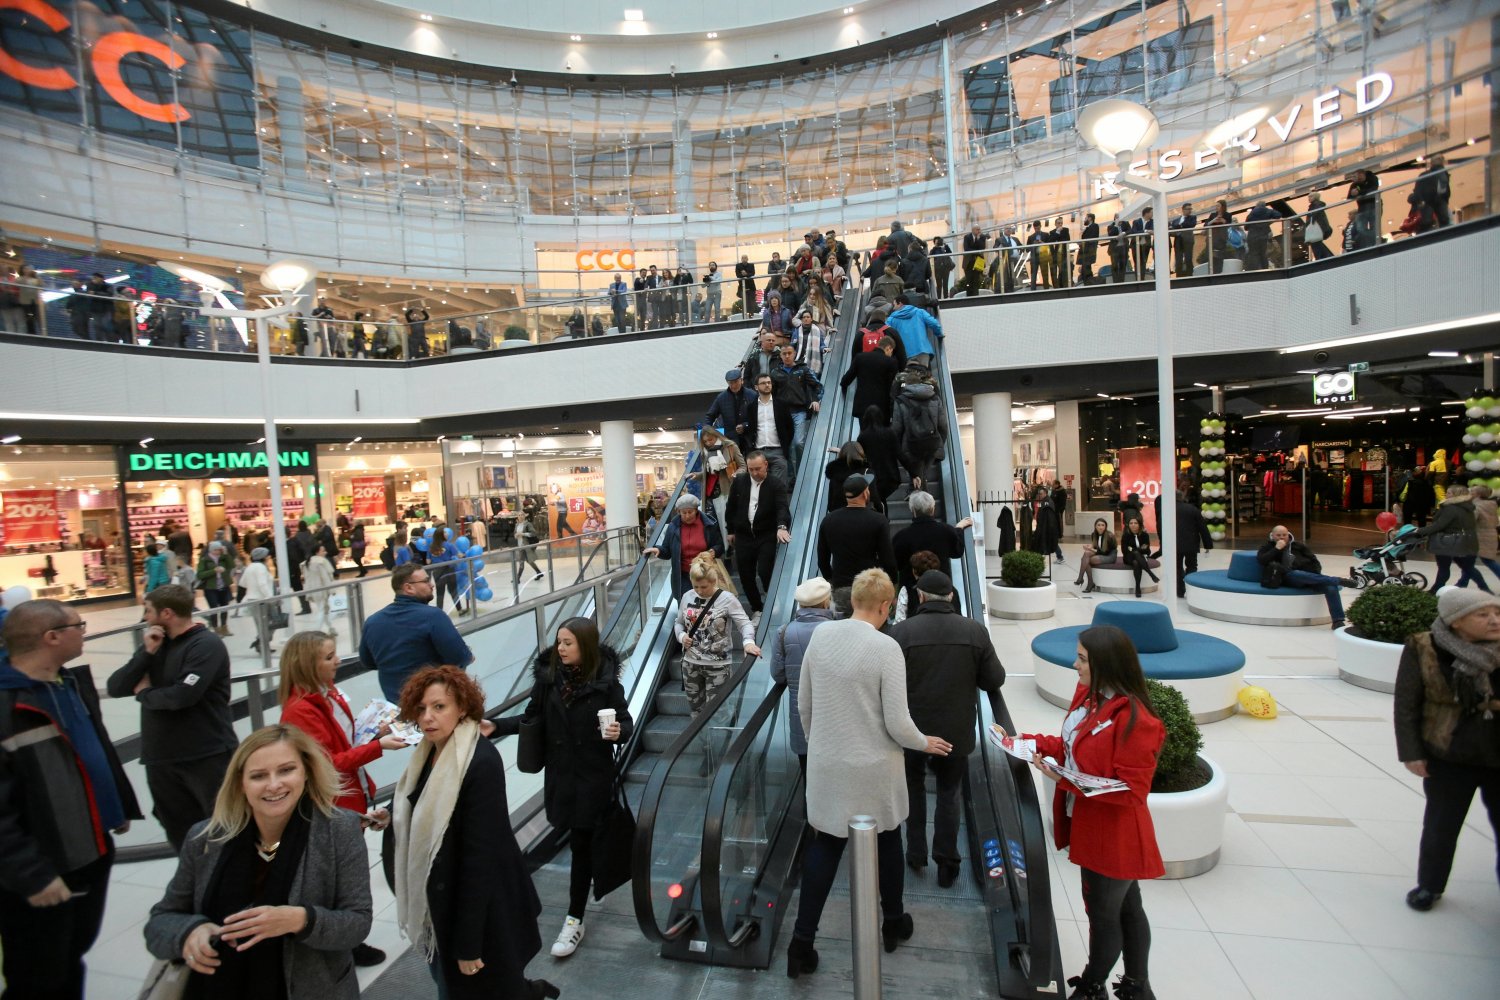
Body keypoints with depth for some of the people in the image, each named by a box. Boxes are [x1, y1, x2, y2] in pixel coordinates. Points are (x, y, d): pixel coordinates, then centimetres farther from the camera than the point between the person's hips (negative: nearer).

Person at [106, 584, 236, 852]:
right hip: (162, 760, 8)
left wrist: (144, 693, -4)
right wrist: (147, 652, -9)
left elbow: (183, 695, -23)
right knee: (183, 838, 17)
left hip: (209, 758, -7)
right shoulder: (158, 644, 10)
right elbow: (115, 688, 5)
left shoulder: (206, 644, -13)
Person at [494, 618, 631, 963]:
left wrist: (618, 731, -31)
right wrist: (495, 725, -12)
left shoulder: (606, 679, -16)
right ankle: (598, 873, 49)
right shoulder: (548, 675, -7)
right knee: (581, 837, 20)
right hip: (560, 770, 4)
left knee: (580, 842, 2)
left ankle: (574, 920, 15)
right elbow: (532, 718, 0)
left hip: (593, 772, -4)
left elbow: (625, 721, -9)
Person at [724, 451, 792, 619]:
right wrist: (730, 531, 13)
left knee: (764, 571, -16)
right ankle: (756, 610, 27)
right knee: (746, 576, 8)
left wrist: (782, 526, -39)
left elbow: (782, 507, -21)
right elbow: (730, 507, 11)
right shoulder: (739, 481, 1)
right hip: (743, 536, 4)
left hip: (767, 536, -3)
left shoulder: (777, 484, -8)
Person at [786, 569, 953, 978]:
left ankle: (802, 941, 17)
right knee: (887, 841, 21)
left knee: (824, 846, 16)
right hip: (873, 768, -3)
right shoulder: (886, 647, -21)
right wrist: (925, 743, 3)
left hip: (826, 763, 3)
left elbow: (803, 704, 2)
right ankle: (894, 924, 43)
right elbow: (897, 723, -18)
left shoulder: (820, 634, -7)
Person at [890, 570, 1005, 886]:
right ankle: (947, 865, 26)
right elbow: (994, 680, -4)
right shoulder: (976, 631, -10)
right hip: (956, 732, 1)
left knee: (914, 787, 22)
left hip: (912, 729, -1)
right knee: (949, 794, 18)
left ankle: (916, 852, 30)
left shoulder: (902, 631, -17)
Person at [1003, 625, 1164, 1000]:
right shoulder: (1087, 695, -2)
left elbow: (1130, 790, -25)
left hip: (1113, 836, -8)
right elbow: (1072, 745, 11)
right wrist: (1034, 742, -4)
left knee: (1103, 913, 14)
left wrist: (1066, 780, -29)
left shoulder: (1134, 719, -28)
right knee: (1127, 908, 25)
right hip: (1090, 826, 8)